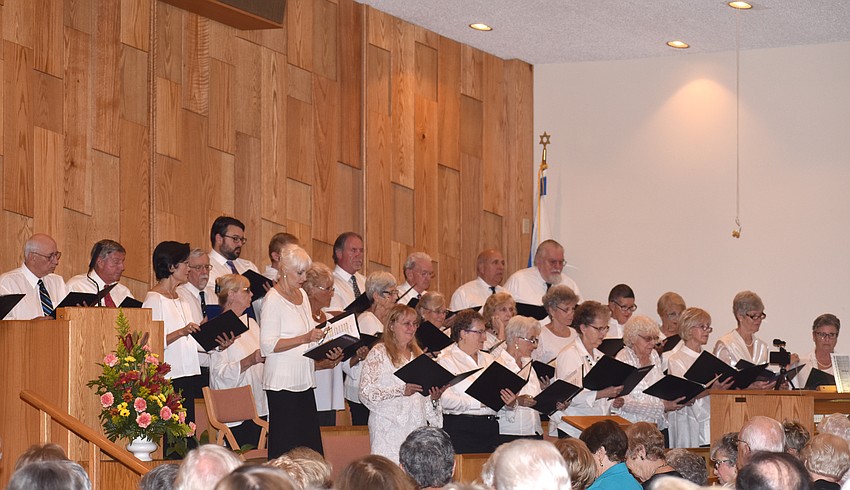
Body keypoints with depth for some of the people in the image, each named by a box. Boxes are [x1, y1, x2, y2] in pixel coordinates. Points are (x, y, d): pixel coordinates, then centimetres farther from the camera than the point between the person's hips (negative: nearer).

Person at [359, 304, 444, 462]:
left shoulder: (418, 354, 20)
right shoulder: (379, 353, -1)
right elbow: (366, 392, -11)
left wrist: (433, 398, 3)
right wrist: (402, 390, -19)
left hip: (417, 425, 6)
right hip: (389, 427, -6)